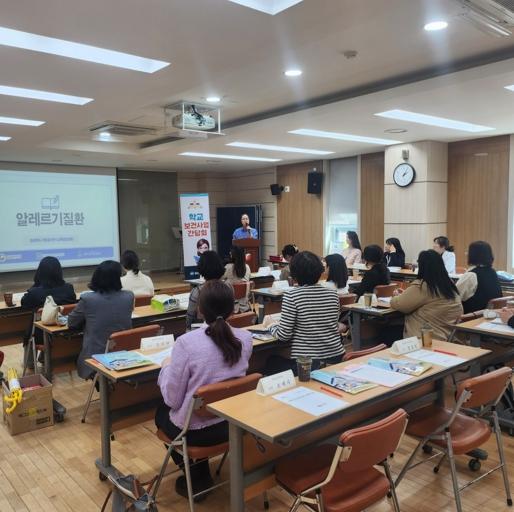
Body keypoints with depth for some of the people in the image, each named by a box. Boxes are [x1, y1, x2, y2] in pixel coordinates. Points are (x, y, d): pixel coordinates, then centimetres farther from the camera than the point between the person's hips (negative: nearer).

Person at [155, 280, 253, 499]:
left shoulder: (186, 342, -25)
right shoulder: (246, 338, -10)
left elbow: (172, 400, -15)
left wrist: (166, 367, 1)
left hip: (195, 430, -5)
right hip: (232, 422, 5)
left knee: (162, 411, 30)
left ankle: (195, 478, 32)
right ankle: (200, 474, 39)